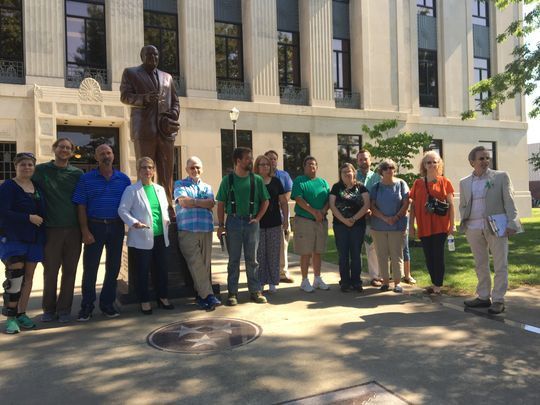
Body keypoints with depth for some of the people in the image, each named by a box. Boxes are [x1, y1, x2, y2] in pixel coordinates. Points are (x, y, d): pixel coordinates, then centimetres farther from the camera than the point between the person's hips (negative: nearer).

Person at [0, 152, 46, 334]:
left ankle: (21, 314, 17)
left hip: (34, 239, 6)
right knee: (15, 277, -12)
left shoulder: (38, 186, 12)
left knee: (28, 277, 7)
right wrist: (28, 218, -18)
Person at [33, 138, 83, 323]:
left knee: (69, 271, 6)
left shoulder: (77, 173, 7)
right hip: (51, 229, -1)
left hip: (73, 229, 1)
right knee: (50, 271, 5)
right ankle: (48, 309, 21)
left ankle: (64, 309, 17)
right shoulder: (41, 170, 4)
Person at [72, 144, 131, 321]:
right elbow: (81, 206, -3)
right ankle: (87, 306, 13)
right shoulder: (86, 179, 0)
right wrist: (85, 231, -10)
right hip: (94, 226, -2)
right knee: (90, 267, 1)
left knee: (113, 266, 9)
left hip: (116, 227, 2)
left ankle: (107, 303, 23)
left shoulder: (123, 179, 6)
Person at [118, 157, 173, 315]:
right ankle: (144, 301, 17)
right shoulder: (131, 190, -5)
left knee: (162, 269, 12)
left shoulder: (160, 189, 13)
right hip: (142, 238, -5)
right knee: (143, 271, 3)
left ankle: (162, 297, 26)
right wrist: (134, 222, -22)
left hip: (161, 236, 5)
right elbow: (122, 210, -9)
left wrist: (166, 219, 5)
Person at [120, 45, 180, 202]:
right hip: (144, 130, -3)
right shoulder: (130, 73, 15)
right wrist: (144, 98, -16)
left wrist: (174, 114, 1)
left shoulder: (167, 77, 26)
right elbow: (124, 96, 3)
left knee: (166, 175, -1)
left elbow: (175, 101, 24)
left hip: (165, 130, 3)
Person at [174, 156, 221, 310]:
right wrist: (202, 202, 1)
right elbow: (183, 202, -8)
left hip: (206, 229, 4)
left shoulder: (207, 187, 21)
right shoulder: (180, 185, 10)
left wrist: (193, 201, -5)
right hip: (187, 230, -4)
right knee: (196, 264, -11)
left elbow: (211, 204, 2)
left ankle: (202, 295, 11)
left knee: (206, 263, 2)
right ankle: (208, 295, -10)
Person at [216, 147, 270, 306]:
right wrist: (221, 225, -2)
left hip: (251, 222, 1)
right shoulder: (228, 179, 0)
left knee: (252, 259, 8)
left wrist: (257, 218, -2)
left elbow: (265, 201, 8)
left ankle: (255, 291, 18)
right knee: (233, 259, 7)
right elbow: (221, 203, 2)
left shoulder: (256, 179, 3)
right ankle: (232, 293, 15)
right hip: (233, 221, -1)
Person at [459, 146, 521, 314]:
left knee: (500, 265, 1)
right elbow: (462, 206, 16)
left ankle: (498, 300, 9)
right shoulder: (464, 182, 11)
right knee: (480, 265, 11)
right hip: (474, 229, 3)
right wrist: (464, 223, 1)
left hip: (496, 226, -3)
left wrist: (511, 223, -9)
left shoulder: (501, 176, 4)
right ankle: (483, 297, 21)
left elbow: (509, 201, -1)